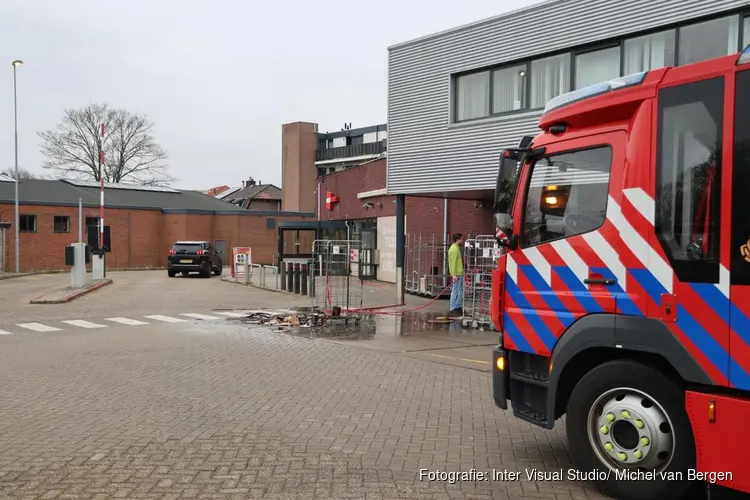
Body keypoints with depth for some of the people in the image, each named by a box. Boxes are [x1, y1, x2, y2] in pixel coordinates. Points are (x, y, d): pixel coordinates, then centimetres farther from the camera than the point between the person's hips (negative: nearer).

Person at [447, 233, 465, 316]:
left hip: (460, 274, 10)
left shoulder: (457, 248, 17)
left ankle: (458, 307, 20)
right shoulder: (454, 249, -14)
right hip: (456, 274, -10)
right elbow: (453, 263, -19)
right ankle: (453, 309, 1)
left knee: (460, 291, 13)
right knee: (455, 292, -4)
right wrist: (454, 275, -23)